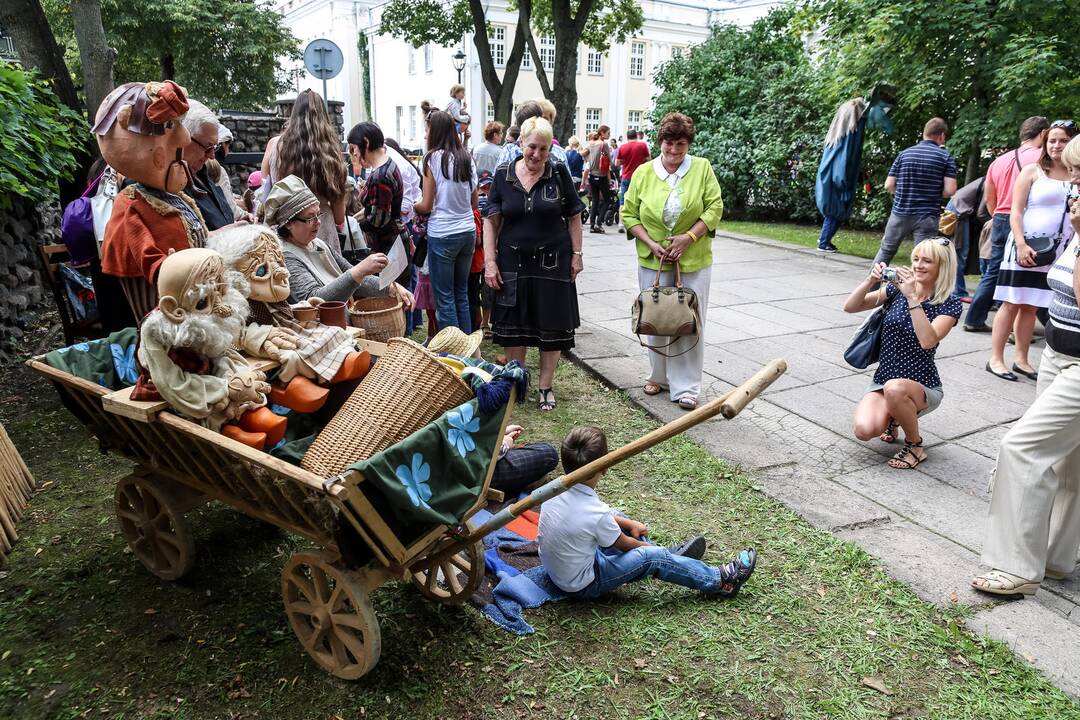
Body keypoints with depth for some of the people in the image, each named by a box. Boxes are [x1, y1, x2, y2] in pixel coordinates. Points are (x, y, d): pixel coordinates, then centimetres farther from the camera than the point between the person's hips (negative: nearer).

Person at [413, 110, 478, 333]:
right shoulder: (465, 157, 7)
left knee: (444, 298, 2)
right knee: (462, 294, 15)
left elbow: (426, 206, -8)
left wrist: (412, 206, 11)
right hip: (468, 231, 6)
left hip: (442, 234, -6)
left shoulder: (433, 158, -9)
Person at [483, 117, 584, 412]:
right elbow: (491, 221, 0)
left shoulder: (559, 172, -3)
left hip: (552, 262, -1)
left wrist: (576, 254, -1)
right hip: (513, 262, 1)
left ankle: (546, 387, 21)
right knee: (511, 326, 8)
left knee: (552, 326, 5)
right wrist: (490, 261, -6)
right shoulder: (503, 175, -1)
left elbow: (574, 217, 4)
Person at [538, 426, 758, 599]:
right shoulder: (596, 515, -33)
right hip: (582, 586, -7)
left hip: (553, 569, 8)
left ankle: (671, 555, 31)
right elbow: (623, 544, -11)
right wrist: (645, 545, 10)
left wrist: (630, 524, 8)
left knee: (616, 518, 16)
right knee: (652, 556, -7)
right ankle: (720, 581, 9)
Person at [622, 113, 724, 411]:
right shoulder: (643, 172, 1)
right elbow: (629, 215, 2)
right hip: (653, 262, 1)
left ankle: (685, 387, 10)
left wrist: (689, 237, -16)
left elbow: (714, 209, -4)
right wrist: (651, 244, -10)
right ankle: (658, 376, 30)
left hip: (693, 261, -1)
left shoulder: (702, 168, -1)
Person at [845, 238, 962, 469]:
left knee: (894, 388, -39)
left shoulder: (950, 305, -8)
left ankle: (915, 445, -10)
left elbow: (927, 341, -25)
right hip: (882, 381, 3)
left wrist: (913, 298, -27)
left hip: (923, 387, -3)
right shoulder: (897, 289, 2)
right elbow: (849, 307, -4)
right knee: (864, 430, -25)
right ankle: (892, 415, 14)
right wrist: (870, 281, -20)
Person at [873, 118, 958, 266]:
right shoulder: (945, 157, -3)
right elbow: (949, 190, -10)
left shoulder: (904, 154, 4)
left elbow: (889, 185, 1)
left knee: (885, 251, 17)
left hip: (900, 213, 3)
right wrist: (934, 192, 11)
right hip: (927, 216, -3)